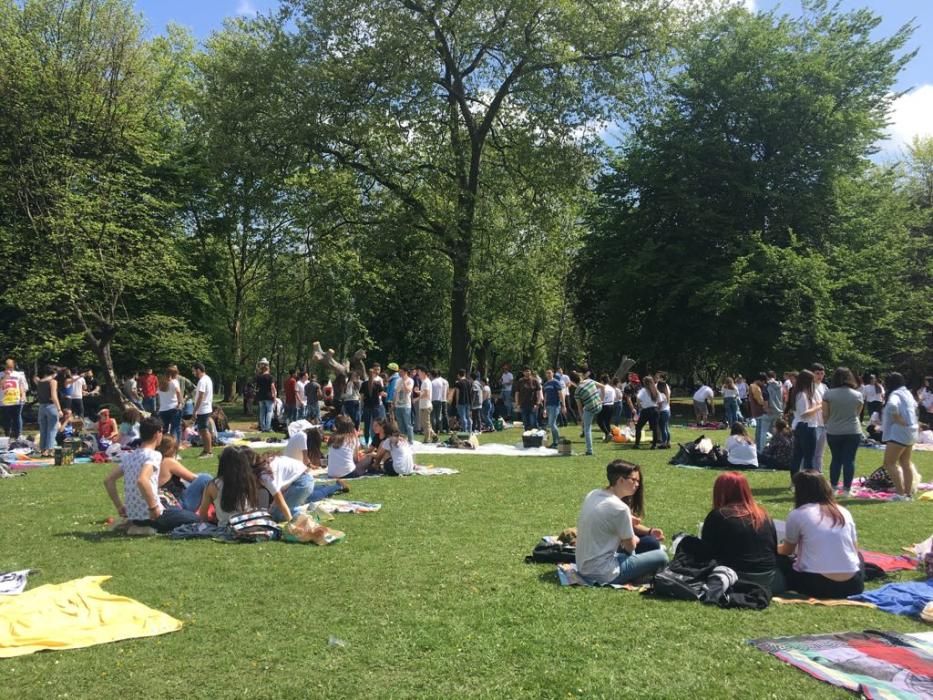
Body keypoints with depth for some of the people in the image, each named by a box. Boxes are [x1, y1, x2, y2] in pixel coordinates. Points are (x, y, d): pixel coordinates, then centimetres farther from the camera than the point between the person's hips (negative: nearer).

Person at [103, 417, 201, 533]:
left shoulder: (128, 456, 8)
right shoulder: (154, 455, -16)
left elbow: (108, 480, 8)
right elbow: (142, 480, -33)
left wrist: (119, 506, 12)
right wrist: (153, 508, -24)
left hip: (132, 515, 8)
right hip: (150, 515, -8)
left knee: (178, 510, 33)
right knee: (195, 519, 5)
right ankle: (153, 527, -5)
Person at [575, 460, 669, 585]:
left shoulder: (592, 495, 3)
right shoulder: (620, 508, -21)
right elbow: (630, 546, -7)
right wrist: (634, 539, 14)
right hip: (602, 575, -9)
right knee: (661, 556, -2)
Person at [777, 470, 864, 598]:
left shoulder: (798, 514, 0)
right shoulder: (844, 512, 10)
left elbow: (787, 551, 16)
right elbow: (855, 550, 19)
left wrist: (775, 548, 39)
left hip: (817, 585, -4)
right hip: (852, 585, 4)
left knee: (779, 561, 19)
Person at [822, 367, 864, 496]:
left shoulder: (828, 394, -8)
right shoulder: (858, 395, -3)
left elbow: (825, 415, -2)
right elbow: (858, 413, 10)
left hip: (833, 432, 0)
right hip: (853, 432, 0)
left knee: (835, 459, 12)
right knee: (849, 460, 5)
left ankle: (833, 487, 15)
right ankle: (847, 488, 6)